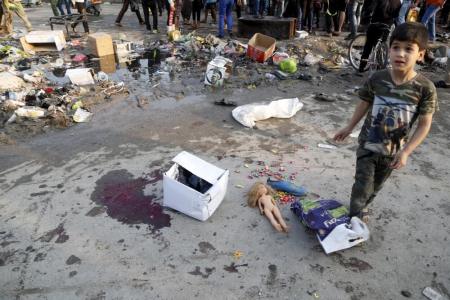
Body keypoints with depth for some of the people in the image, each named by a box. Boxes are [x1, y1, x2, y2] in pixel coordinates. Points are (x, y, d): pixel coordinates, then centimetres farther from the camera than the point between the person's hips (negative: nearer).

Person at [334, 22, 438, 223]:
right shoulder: (377, 79, -14)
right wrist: (349, 128, 9)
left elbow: (425, 125, -11)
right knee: (363, 186, -2)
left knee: (375, 186, 22)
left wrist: (406, 152, -17)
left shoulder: (425, 88, -18)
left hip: (393, 150, 1)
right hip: (368, 144, -1)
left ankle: (362, 208, 48)